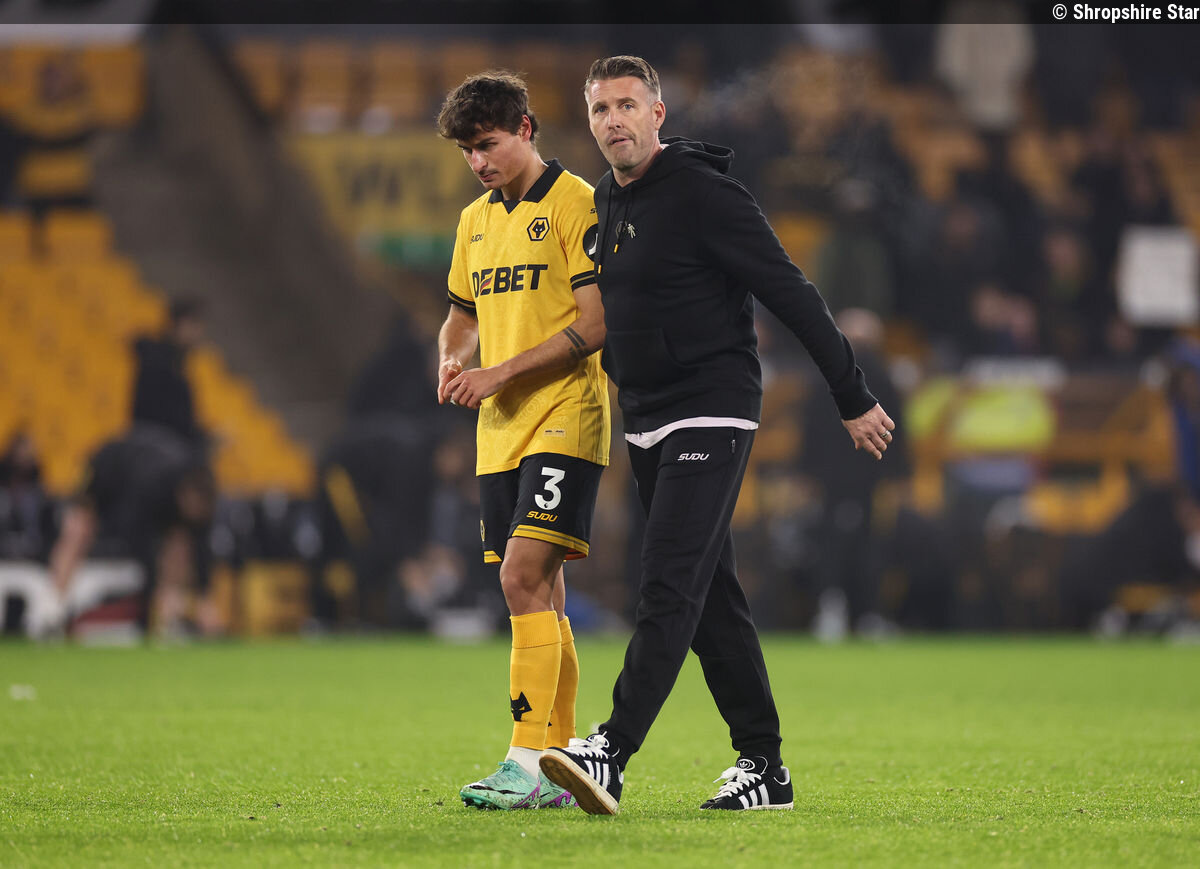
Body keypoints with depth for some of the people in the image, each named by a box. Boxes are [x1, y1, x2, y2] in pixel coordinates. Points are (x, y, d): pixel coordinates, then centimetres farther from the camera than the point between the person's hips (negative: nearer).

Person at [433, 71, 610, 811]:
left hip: (564, 419, -8)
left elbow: (596, 324, -13)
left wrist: (502, 372, -17)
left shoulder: (574, 203, -7)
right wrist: (452, 363, 4)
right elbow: (463, 314, 27)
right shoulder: (477, 220, 17)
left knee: (525, 576, -18)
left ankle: (527, 763, -20)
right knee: (538, 593, 8)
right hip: (501, 429, 8)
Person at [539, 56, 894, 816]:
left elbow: (792, 296, -12)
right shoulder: (607, 203, 11)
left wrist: (855, 399, -10)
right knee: (712, 595, 9)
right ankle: (764, 766, 13)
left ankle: (611, 754, -25)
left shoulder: (702, 192, -14)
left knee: (671, 586, -15)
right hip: (646, 423, 9)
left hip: (712, 416, -8)